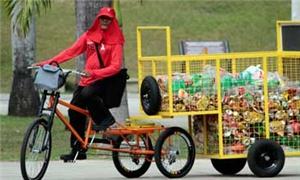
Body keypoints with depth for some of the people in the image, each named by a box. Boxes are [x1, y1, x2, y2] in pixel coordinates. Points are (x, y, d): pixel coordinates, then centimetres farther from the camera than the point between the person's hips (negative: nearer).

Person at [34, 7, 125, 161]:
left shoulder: (115, 41, -5)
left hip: (104, 80, -5)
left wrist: (94, 73, -27)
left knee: (87, 94, -34)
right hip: (87, 79, 5)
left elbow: (116, 66, -14)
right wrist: (51, 62, -9)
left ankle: (106, 118, -10)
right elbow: (72, 51, 3)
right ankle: (77, 150, 7)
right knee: (74, 112, -2)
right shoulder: (89, 36, 8)